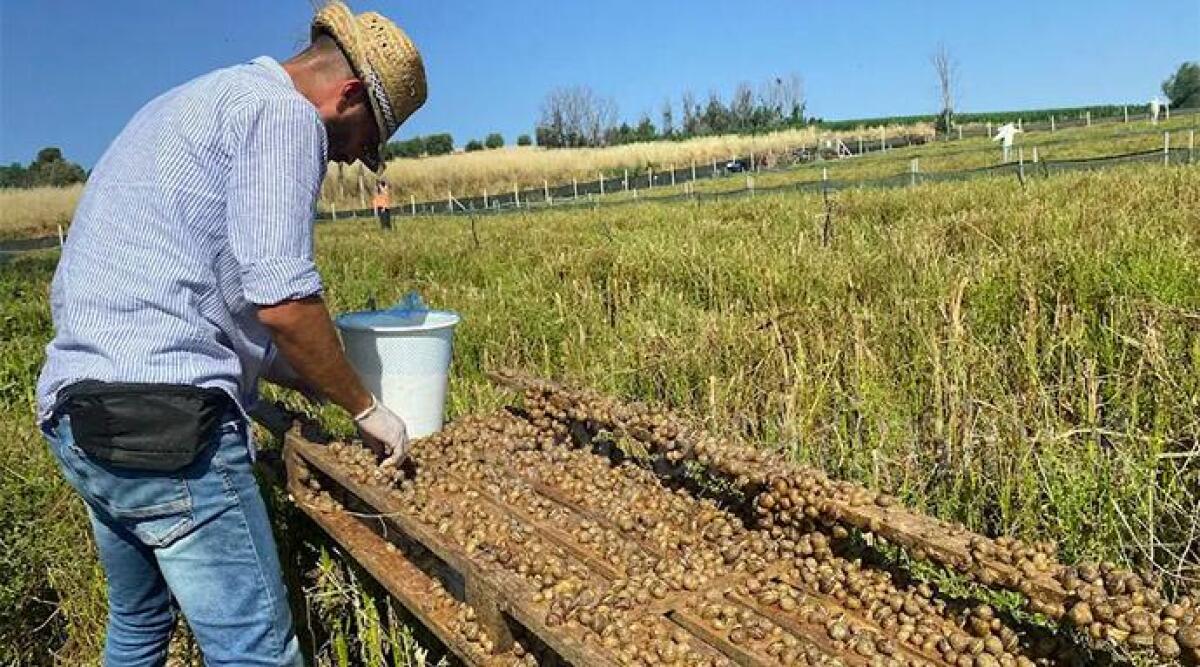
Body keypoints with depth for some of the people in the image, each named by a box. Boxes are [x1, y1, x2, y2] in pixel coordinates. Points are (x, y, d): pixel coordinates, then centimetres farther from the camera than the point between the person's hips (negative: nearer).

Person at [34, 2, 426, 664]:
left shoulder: (195, 103, 24)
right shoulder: (285, 113, -6)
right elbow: (280, 299, -17)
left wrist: (317, 384, 24)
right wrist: (365, 407, -2)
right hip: (164, 419, -10)